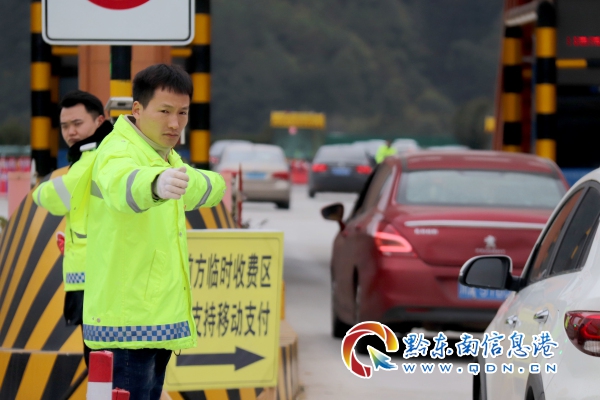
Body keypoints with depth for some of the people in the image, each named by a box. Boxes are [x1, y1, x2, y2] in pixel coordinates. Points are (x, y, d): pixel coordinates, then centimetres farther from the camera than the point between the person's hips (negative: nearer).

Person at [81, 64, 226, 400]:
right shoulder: (118, 153, -17)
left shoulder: (166, 157, 15)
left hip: (158, 323, 10)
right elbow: (124, 184, -45)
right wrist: (156, 184, -61)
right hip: (129, 321, -10)